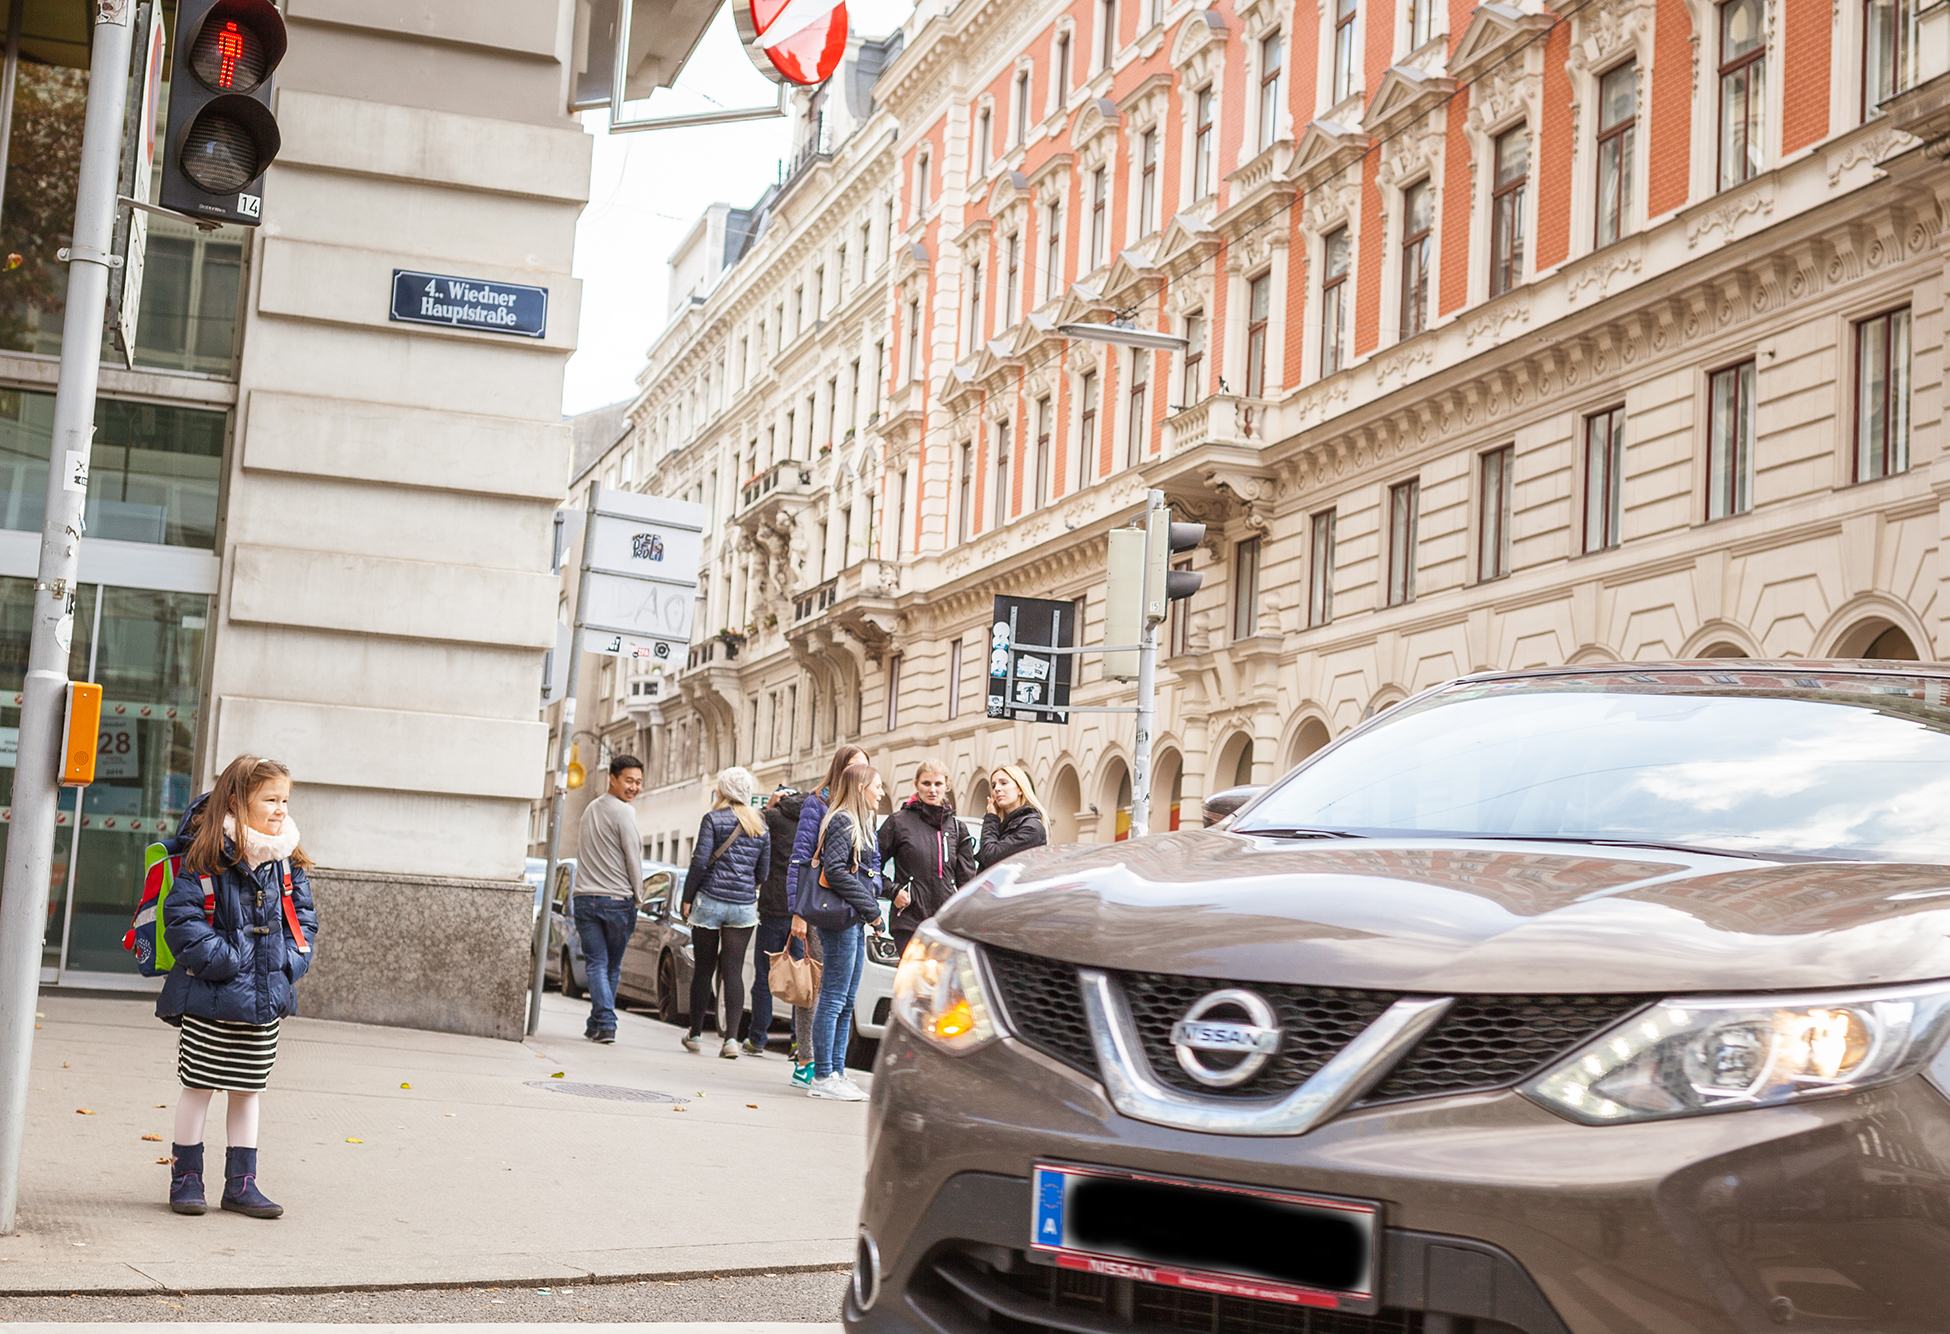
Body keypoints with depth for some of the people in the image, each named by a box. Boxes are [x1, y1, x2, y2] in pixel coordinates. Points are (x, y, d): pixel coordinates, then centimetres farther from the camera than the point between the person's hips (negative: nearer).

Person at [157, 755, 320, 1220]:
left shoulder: (287, 862, 7)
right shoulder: (206, 857, -12)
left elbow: (303, 916, 14)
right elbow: (183, 917, -15)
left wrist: (292, 957, -1)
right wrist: (222, 959, -19)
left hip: (265, 996, 5)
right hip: (210, 997, -5)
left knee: (247, 1089, 12)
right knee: (198, 1085, 4)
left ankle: (241, 1183, 19)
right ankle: (185, 1177, 17)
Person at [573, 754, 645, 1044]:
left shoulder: (589, 809, 15)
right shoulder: (623, 812, -8)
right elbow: (633, 858, -8)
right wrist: (638, 895, 3)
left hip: (585, 898, 5)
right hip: (618, 900, -5)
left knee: (596, 964, 1)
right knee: (612, 968, 10)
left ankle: (605, 1024, -13)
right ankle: (598, 1024, 17)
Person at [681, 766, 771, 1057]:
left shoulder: (714, 819, -4)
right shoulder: (761, 826, 9)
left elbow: (700, 861, -9)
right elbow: (763, 872, 11)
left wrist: (687, 899, -1)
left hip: (710, 901, -3)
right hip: (744, 906, 3)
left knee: (703, 969, 7)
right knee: (733, 971, 0)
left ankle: (695, 1034, 17)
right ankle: (731, 1037, -11)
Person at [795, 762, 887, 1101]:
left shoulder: (859, 824, 20)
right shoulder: (841, 822, -9)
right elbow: (835, 870, -19)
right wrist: (871, 908, -16)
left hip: (855, 921, 10)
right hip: (840, 919, -10)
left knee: (846, 1003, 10)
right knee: (833, 999, -7)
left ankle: (837, 1073, 14)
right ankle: (823, 1077, -5)